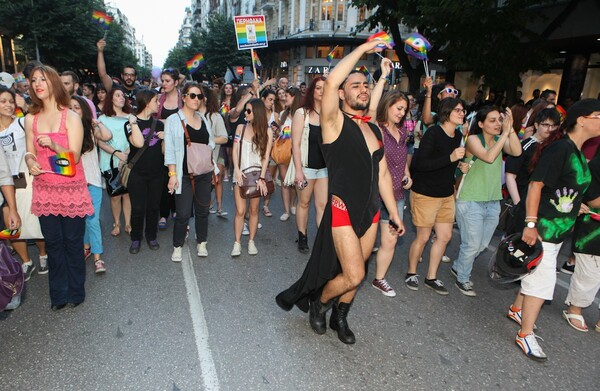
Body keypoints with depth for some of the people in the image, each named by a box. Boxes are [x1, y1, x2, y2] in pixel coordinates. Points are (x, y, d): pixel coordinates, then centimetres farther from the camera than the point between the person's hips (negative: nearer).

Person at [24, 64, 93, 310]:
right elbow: (30, 152, 11)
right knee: (53, 243, 9)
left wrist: (53, 145, -27)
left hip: (71, 189, -3)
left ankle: (76, 291, 21)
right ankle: (58, 294, 23)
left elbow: (75, 157, -10)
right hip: (44, 190, 4)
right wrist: (30, 161, -11)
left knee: (73, 241, 5)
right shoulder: (30, 119, 6)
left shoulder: (71, 117, -6)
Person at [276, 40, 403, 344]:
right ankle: (319, 303, 23)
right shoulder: (335, 122, -7)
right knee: (353, 275, -7)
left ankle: (340, 319, 37)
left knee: (353, 273, 15)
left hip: (371, 212, 7)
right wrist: (364, 48, -15)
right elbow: (331, 81, -26)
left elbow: (382, 174, 14)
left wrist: (394, 213, 14)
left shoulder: (374, 130, 13)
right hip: (343, 211, -6)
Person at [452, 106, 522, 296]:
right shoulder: (473, 139, -10)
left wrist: (510, 129, -20)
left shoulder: (500, 140, 4)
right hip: (470, 202, -6)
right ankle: (462, 279, 23)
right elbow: (489, 157, -27)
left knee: (482, 245, 17)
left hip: (493, 202, 6)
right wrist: (505, 133, -23)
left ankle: (459, 267, 40)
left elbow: (516, 152, -15)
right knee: (472, 244, 0)